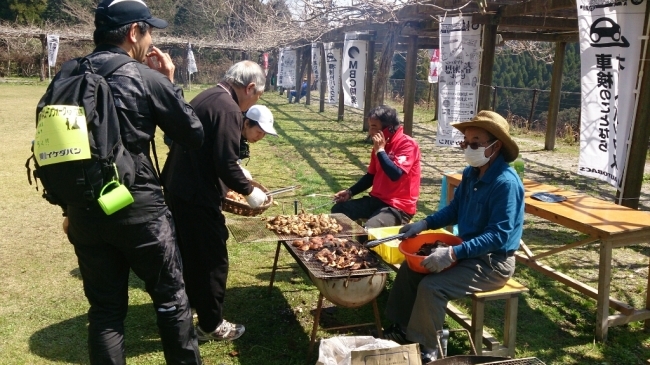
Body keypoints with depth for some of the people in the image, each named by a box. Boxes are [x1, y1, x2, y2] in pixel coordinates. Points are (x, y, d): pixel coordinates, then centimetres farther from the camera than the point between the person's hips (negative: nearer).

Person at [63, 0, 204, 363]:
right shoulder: (146, 77, -10)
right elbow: (195, 135, -2)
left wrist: (70, 207, 18)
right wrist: (170, 82, 7)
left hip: (85, 212, 5)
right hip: (139, 210, -5)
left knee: (105, 309, 15)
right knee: (171, 298, 13)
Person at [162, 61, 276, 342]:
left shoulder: (206, 97, 12)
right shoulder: (229, 109, -19)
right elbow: (226, 164, -23)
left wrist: (238, 178, 22)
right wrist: (249, 191, -8)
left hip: (178, 187, 10)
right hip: (196, 195, -10)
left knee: (188, 253, 24)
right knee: (212, 260, 3)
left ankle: (189, 306, 42)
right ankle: (210, 325, 16)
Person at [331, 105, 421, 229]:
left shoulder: (408, 144, -14)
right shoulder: (380, 145, 9)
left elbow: (395, 174, -27)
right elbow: (371, 176, 18)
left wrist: (380, 150, -19)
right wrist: (350, 192, 7)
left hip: (399, 206, -8)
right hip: (376, 199, 8)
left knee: (369, 229, -32)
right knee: (338, 210, 1)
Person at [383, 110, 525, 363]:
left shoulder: (506, 183, -25)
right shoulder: (471, 173, 2)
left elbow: (498, 235, -29)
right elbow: (455, 209, 14)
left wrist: (454, 254, -35)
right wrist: (425, 223, -1)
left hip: (493, 263, -9)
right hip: (468, 251, 9)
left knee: (431, 287, -23)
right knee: (409, 269, 6)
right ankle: (402, 329, 18)